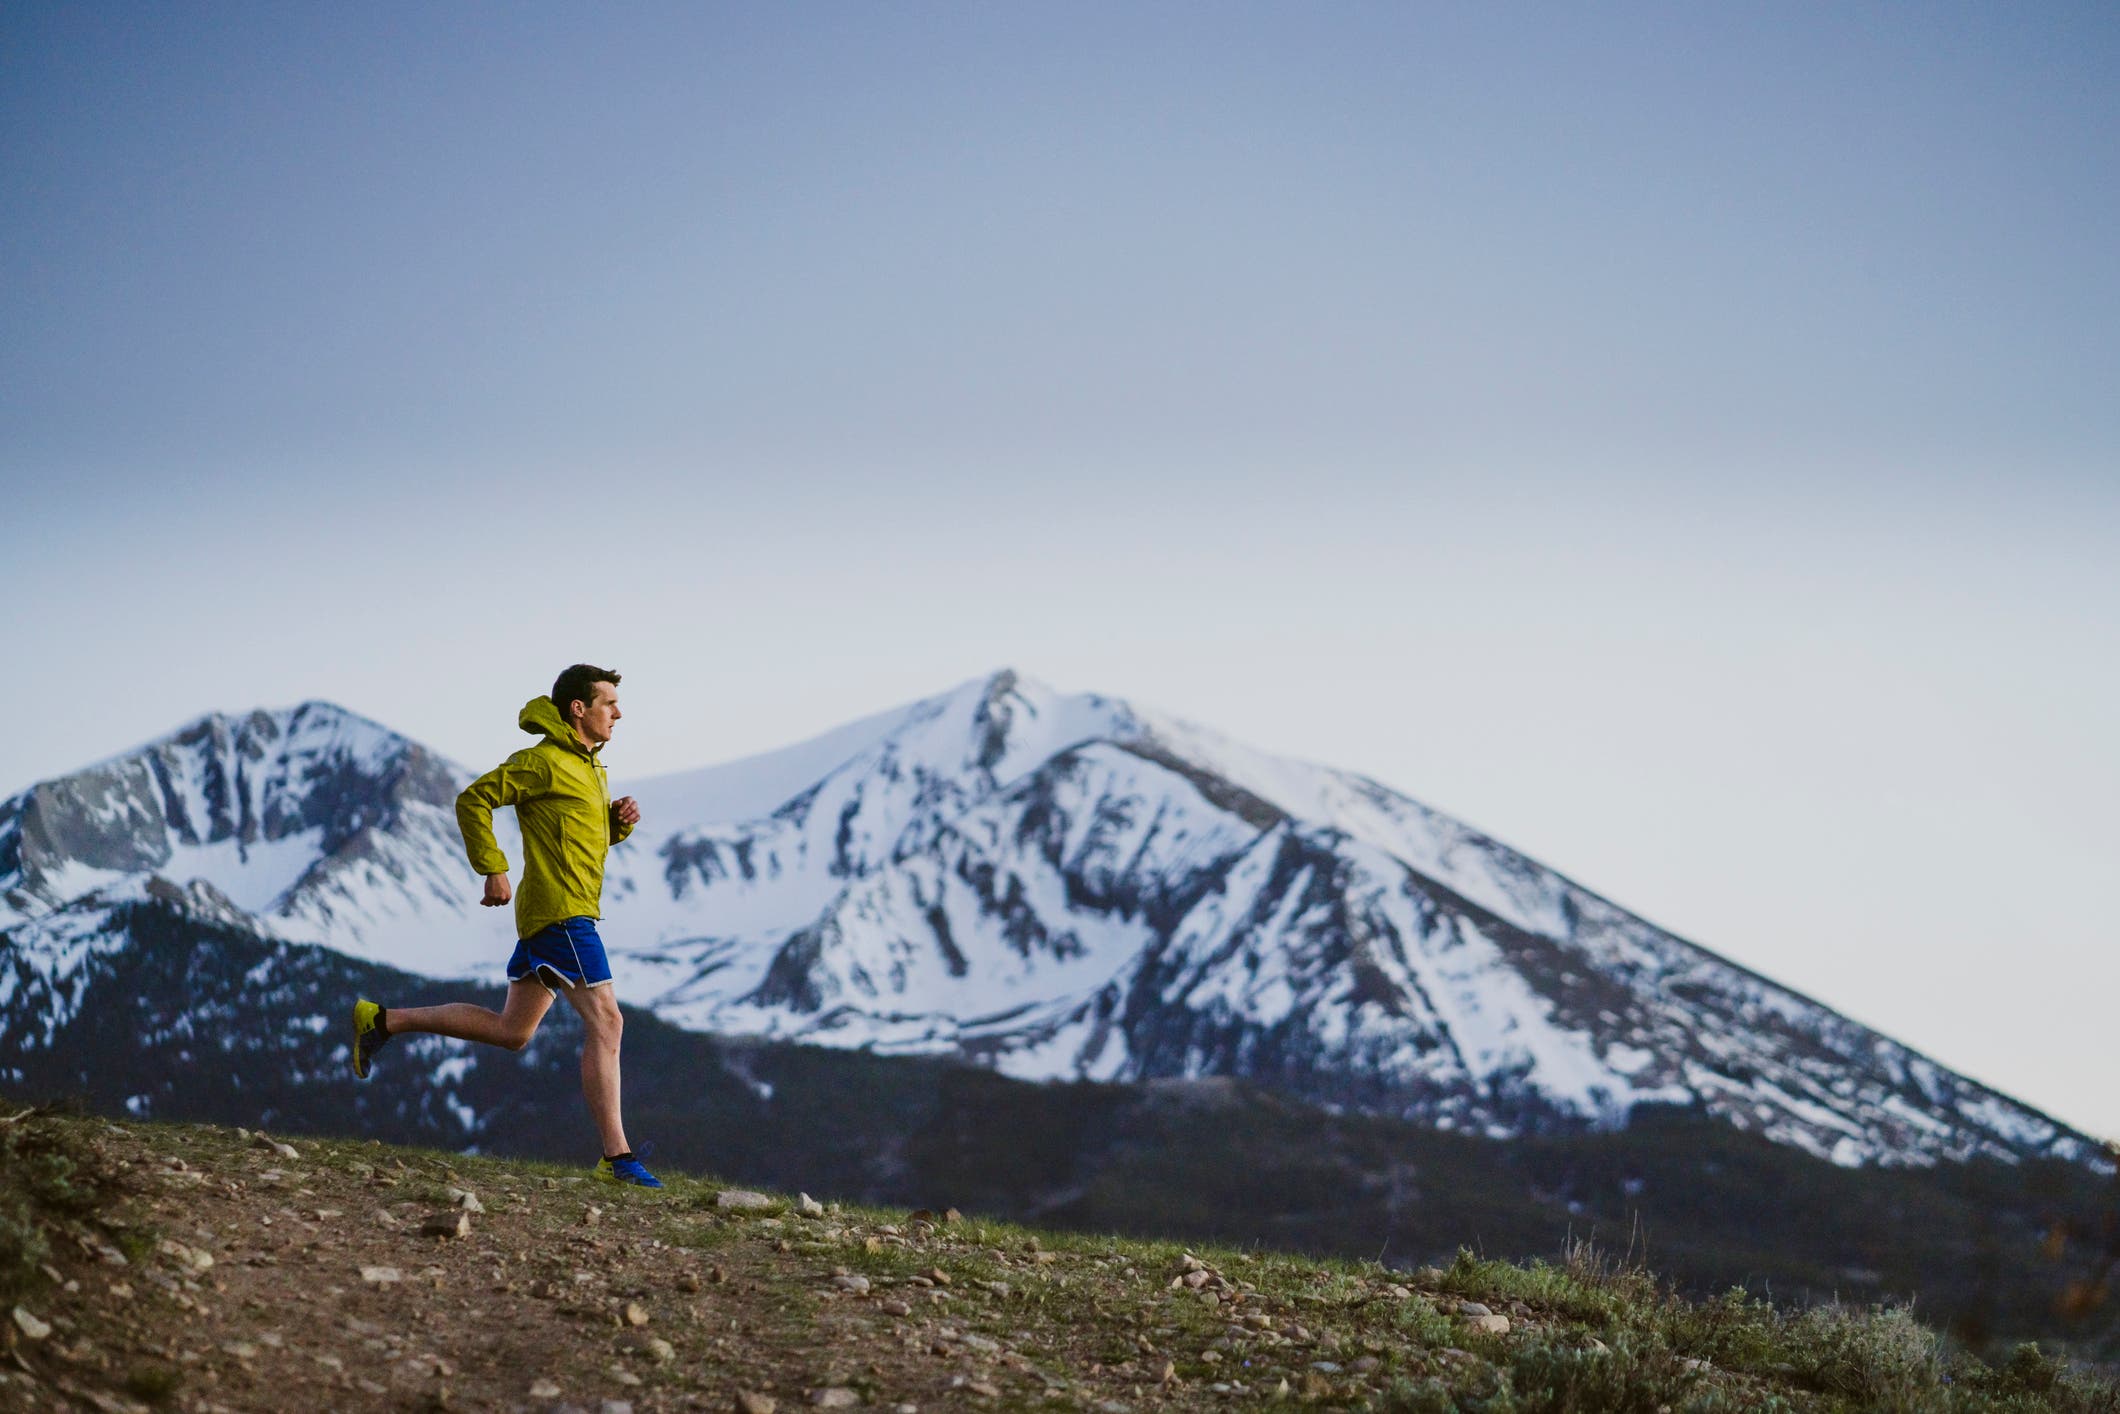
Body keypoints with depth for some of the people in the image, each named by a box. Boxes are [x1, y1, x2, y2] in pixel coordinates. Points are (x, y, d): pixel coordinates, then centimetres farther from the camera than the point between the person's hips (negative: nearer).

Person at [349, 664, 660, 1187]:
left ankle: (382, 1021, 21)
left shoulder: (591, 766, 19)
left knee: (510, 1030, 15)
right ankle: (617, 1157, -15)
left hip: (547, 917, 10)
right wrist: (494, 870, -18)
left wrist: (620, 819, 6)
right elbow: (473, 800, -14)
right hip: (561, 909, -10)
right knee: (605, 1021, -13)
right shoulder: (542, 761, -10)